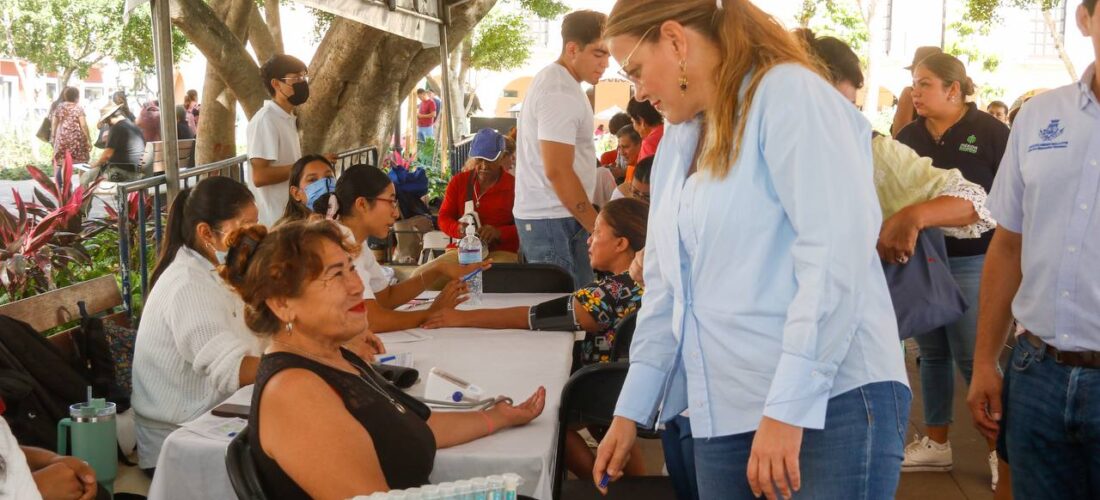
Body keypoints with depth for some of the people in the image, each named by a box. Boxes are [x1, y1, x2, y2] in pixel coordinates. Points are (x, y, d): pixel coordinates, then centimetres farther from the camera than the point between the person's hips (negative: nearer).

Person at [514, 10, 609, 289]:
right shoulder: (560, 93, -17)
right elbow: (557, 171, -22)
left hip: (547, 215, 10)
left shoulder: (555, 80, 14)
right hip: (553, 221, -10)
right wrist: (598, 228, -15)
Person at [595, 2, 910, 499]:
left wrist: (789, 409, -21)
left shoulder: (788, 93, -8)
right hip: (722, 413, 7)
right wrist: (631, 408, 14)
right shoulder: (678, 140, 16)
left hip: (833, 402, -7)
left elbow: (835, 254, -18)